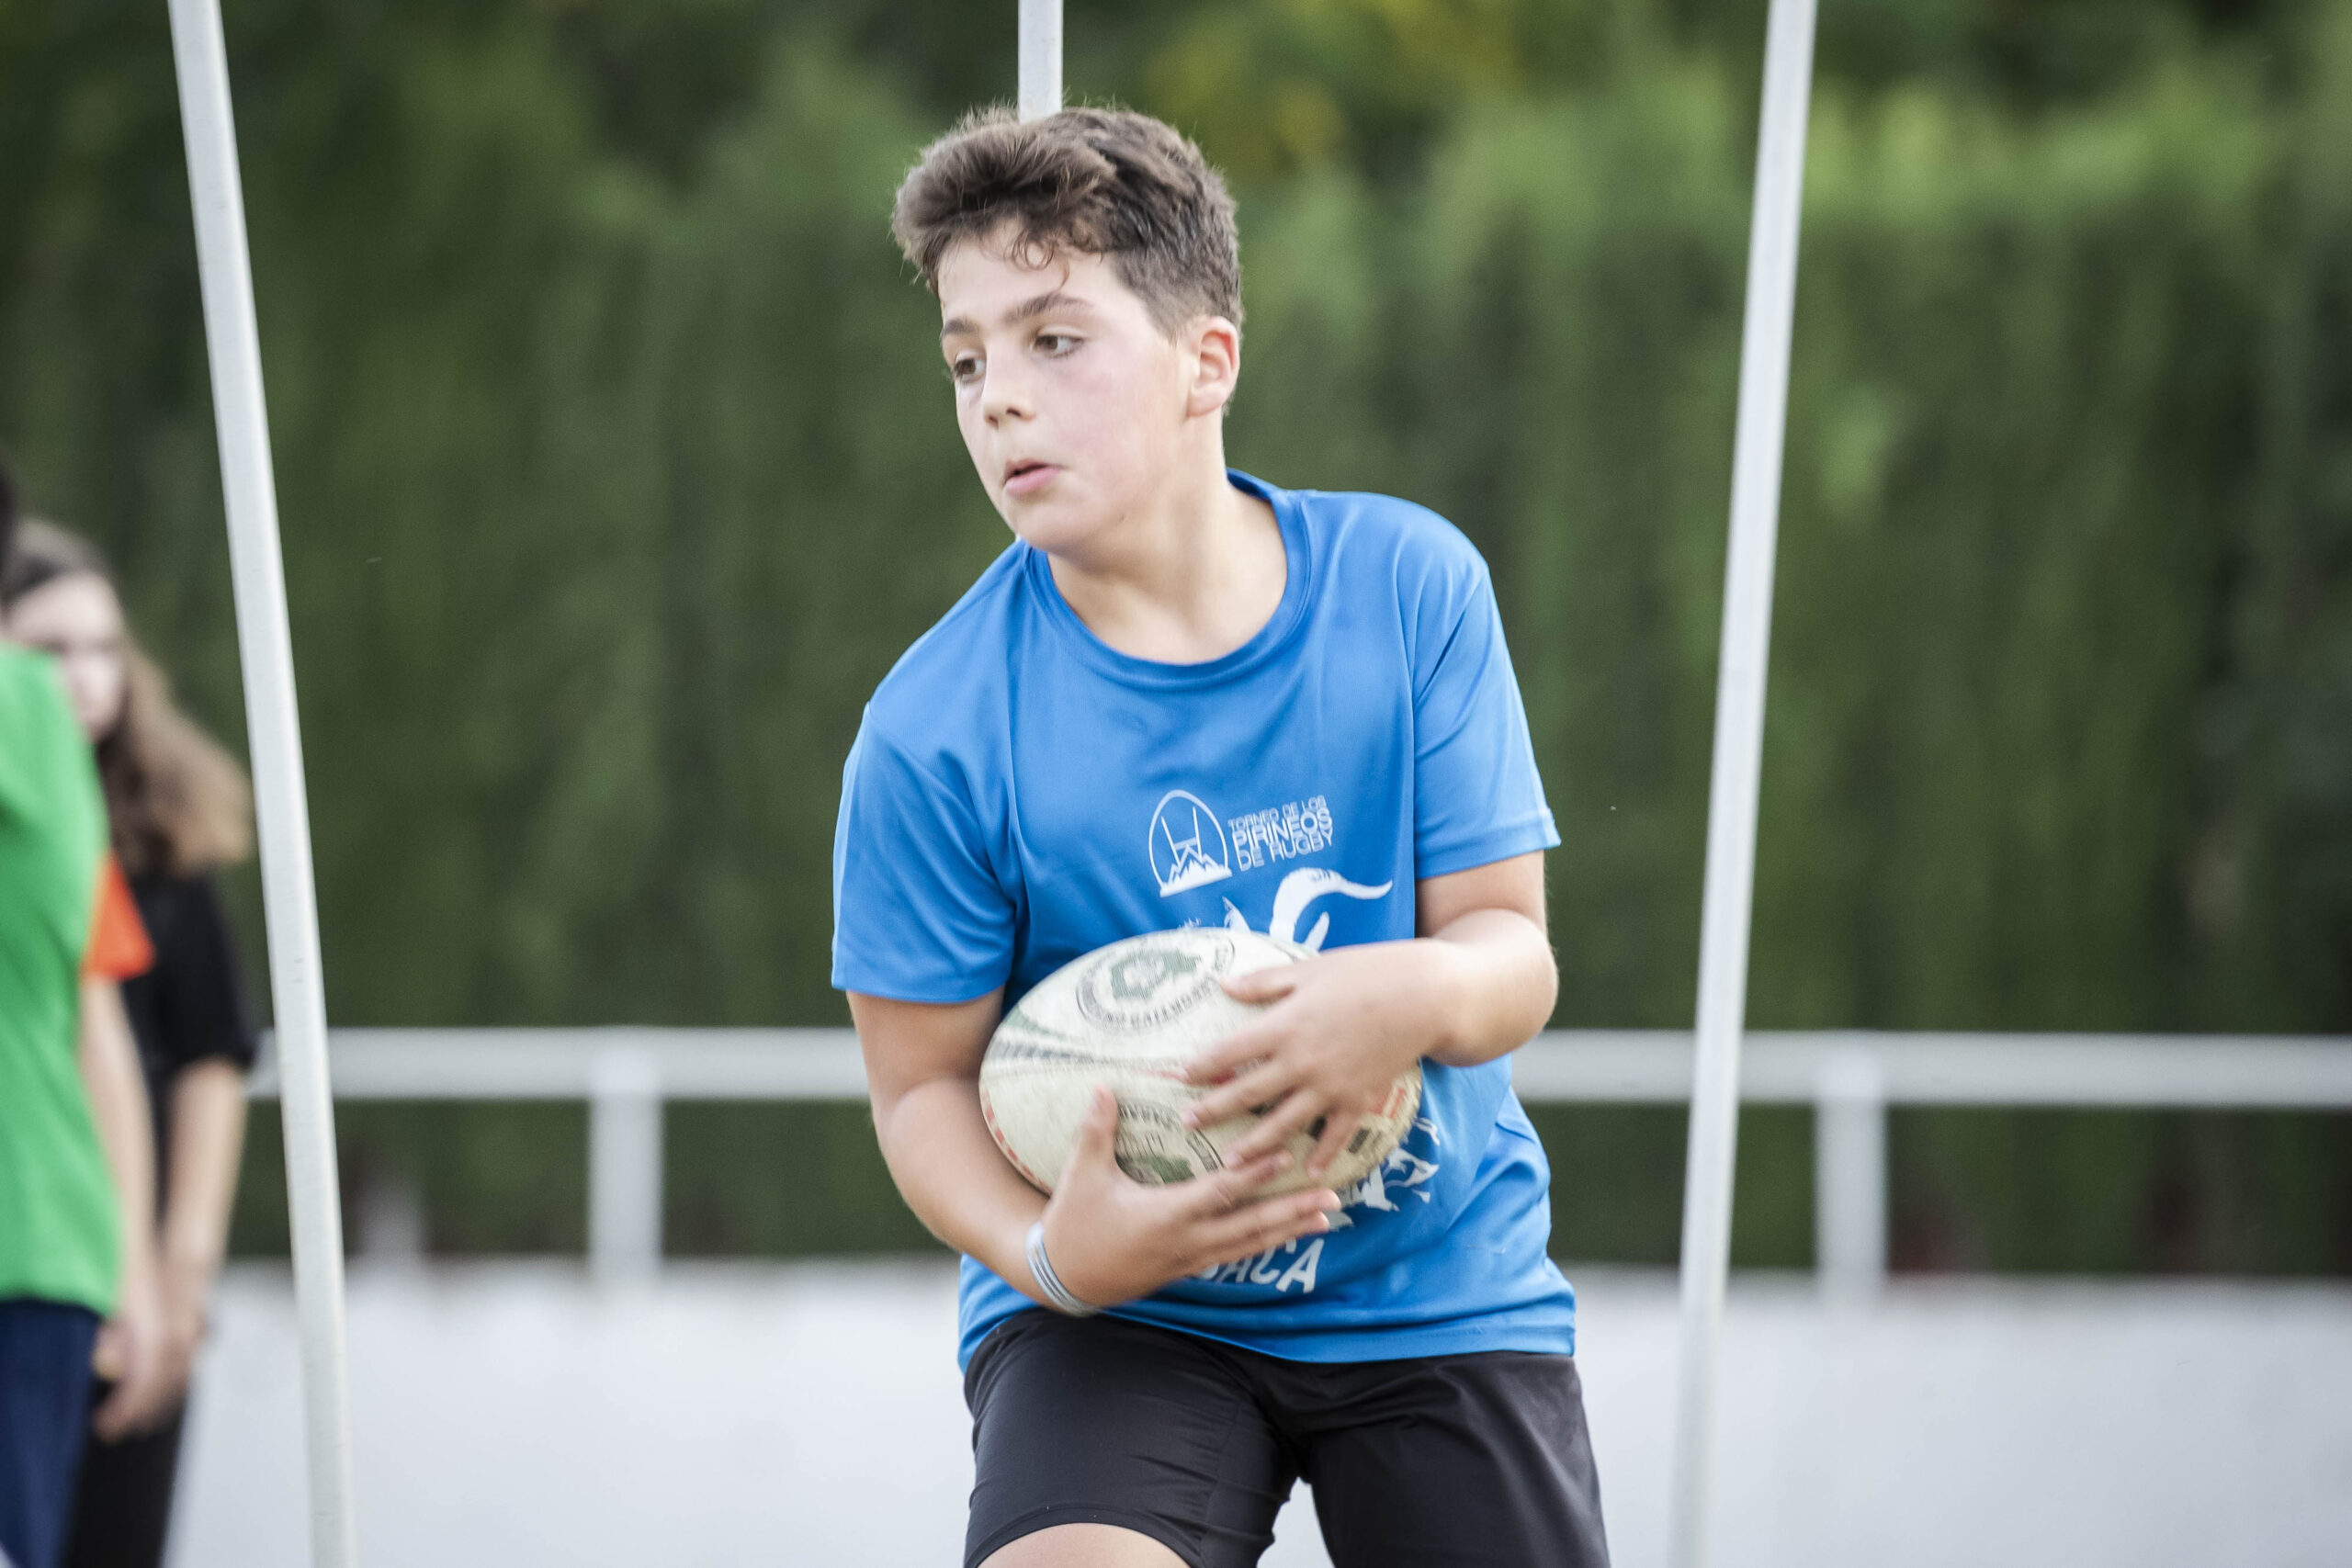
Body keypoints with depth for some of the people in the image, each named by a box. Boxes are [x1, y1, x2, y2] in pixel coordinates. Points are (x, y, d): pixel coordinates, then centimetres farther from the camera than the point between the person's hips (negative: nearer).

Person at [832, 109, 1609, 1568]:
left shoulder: (1411, 586, -7)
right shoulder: (938, 733, -13)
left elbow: (1513, 949, -6)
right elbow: (927, 1083, -6)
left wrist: (1423, 994, -30)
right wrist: (1051, 1252, -26)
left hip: (1446, 1293, 2)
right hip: (1126, 1316, -2)